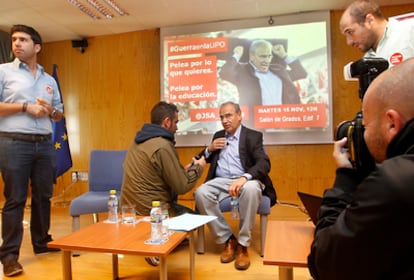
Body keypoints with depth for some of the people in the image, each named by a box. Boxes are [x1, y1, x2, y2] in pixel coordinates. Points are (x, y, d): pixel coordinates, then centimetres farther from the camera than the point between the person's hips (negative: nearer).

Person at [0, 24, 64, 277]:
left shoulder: (49, 80, 15)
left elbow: (59, 114, 18)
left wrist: (50, 110, -3)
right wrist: (25, 107, -12)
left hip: (45, 144, 4)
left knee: (43, 196, 10)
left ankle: (42, 243, 24)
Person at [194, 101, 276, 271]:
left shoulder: (253, 136, 4)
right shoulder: (218, 136, 19)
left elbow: (264, 164, -12)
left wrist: (243, 178, -31)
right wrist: (209, 149, 0)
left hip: (245, 181, -3)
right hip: (220, 181, 4)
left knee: (251, 189, -39)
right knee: (200, 193, -28)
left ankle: (243, 245, -20)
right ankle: (228, 239, -11)